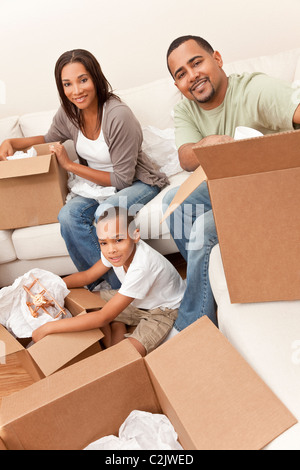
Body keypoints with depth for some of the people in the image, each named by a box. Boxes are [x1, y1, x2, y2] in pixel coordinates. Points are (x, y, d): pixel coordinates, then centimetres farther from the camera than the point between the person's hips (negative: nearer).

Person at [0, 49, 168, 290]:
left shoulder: (119, 115, -24)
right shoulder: (68, 113, -3)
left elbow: (122, 179, -20)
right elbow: (51, 138, 21)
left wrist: (71, 165, -18)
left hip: (138, 183, -5)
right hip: (98, 183, 6)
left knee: (104, 213, -35)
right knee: (68, 215, -23)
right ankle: (110, 282, -13)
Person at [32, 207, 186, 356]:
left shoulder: (141, 267, -41)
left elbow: (104, 317, -38)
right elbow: (88, 275, 0)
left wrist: (48, 327, -36)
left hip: (163, 311, -7)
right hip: (137, 301, 7)